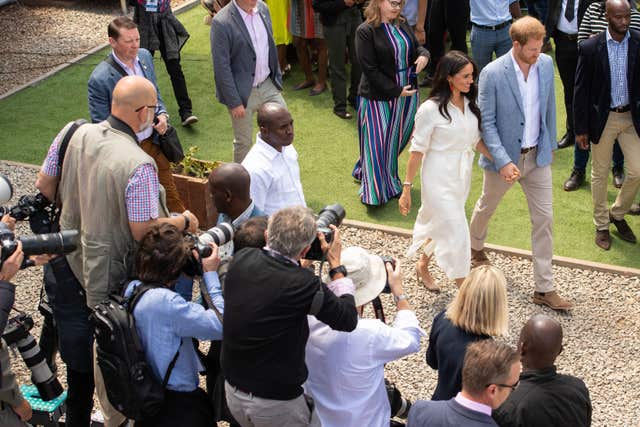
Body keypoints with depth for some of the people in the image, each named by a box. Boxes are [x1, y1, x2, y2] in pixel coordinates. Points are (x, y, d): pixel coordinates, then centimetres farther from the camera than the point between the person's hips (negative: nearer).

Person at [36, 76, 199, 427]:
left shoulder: (72, 134, -9)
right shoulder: (138, 165, -28)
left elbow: (44, 185, 3)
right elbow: (144, 231, -23)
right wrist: (184, 222, -6)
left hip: (70, 262, 6)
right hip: (110, 276, -6)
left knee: (76, 352, 23)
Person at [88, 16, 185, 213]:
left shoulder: (145, 56, -3)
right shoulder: (100, 79, -23)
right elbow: (100, 125, -15)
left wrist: (162, 114, -6)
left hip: (154, 141, 6)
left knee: (171, 195, 19)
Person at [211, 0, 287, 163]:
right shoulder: (222, 22, -21)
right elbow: (221, 67, -19)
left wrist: (277, 76, 14)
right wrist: (234, 102, -18)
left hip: (268, 85, 6)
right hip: (242, 92, -6)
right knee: (243, 142, 10)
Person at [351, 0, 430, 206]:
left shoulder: (402, 25, 5)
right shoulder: (365, 31, -14)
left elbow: (416, 46, 17)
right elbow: (370, 69, -17)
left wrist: (423, 55, -9)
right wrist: (396, 91, -18)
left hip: (407, 93, 6)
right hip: (378, 98, -6)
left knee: (398, 139, 16)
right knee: (378, 144, 2)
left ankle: (389, 179, 38)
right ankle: (376, 191, 15)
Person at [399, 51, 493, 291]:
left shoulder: (470, 104, 2)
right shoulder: (431, 109, -18)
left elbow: (476, 140, 11)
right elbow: (417, 151, -13)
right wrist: (407, 189, -11)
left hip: (462, 177, 7)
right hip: (439, 179, -7)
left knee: (439, 225, 21)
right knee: (456, 233, -7)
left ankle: (423, 266, 47)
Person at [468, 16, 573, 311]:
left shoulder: (546, 64, -7)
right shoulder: (492, 74, -22)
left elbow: (549, 106, 7)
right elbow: (486, 122, -18)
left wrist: (550, 144, 15)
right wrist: (503, 162, -24)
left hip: (537, 155, 4)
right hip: (504, 156, -3)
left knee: (544, 219, 3)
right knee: (486, 207, 21)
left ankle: (544, 288, 12)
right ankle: (475, 246, 54)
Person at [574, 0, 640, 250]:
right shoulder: (590, 48, -11)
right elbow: (581, 91, -6)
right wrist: (581, 129, -5)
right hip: (603, 118, -2)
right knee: (600, 174, 11)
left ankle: (618, 214, 31)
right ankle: (601, 225, 29)